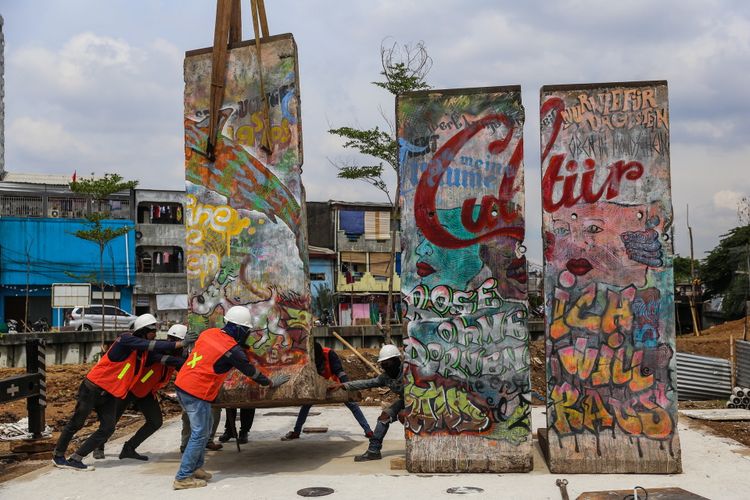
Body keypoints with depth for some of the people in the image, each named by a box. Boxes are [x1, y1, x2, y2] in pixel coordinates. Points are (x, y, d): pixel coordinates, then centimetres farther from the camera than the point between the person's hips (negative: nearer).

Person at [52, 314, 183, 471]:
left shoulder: (143, 349, 6)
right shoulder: (126, 339, -20)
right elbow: (151, 345, -30)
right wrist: (178, 344, -32)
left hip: (110, 394, 8)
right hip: (93, 387, -7)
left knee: (107, 429, -2)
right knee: (76, 424, 7)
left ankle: (75, 459, 8)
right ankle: (58, 455, 27)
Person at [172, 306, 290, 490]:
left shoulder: (209, 333, 6)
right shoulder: (232, 350, -13)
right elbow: (251, 371, -1)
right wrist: (271, 382, 13)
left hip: (182, 385, 8)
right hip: (197, 393, -8)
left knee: (203, 430, 19)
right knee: (199, 435, 0)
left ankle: (196, 467, 28)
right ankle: (183, 478, 3)